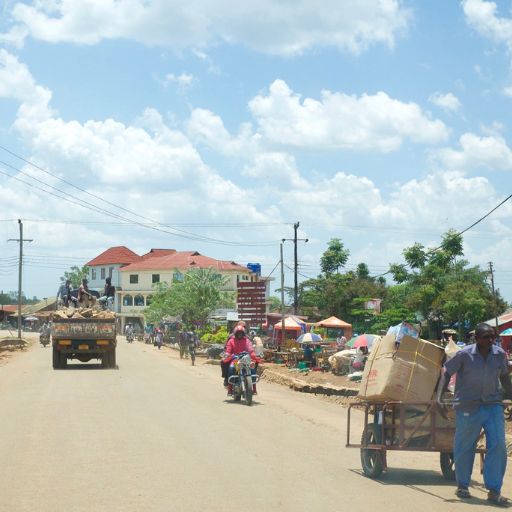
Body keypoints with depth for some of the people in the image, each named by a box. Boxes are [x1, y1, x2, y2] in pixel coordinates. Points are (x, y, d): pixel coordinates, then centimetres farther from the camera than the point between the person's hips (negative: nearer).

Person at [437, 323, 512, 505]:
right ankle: (462, 486, 26)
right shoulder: (464, 354, -12)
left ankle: (494, 491, 1)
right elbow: (447, 374, -5)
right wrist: (439, 398, -14)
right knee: (464, 448, 6)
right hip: (467, 407, -3)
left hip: (493, 406, 3)